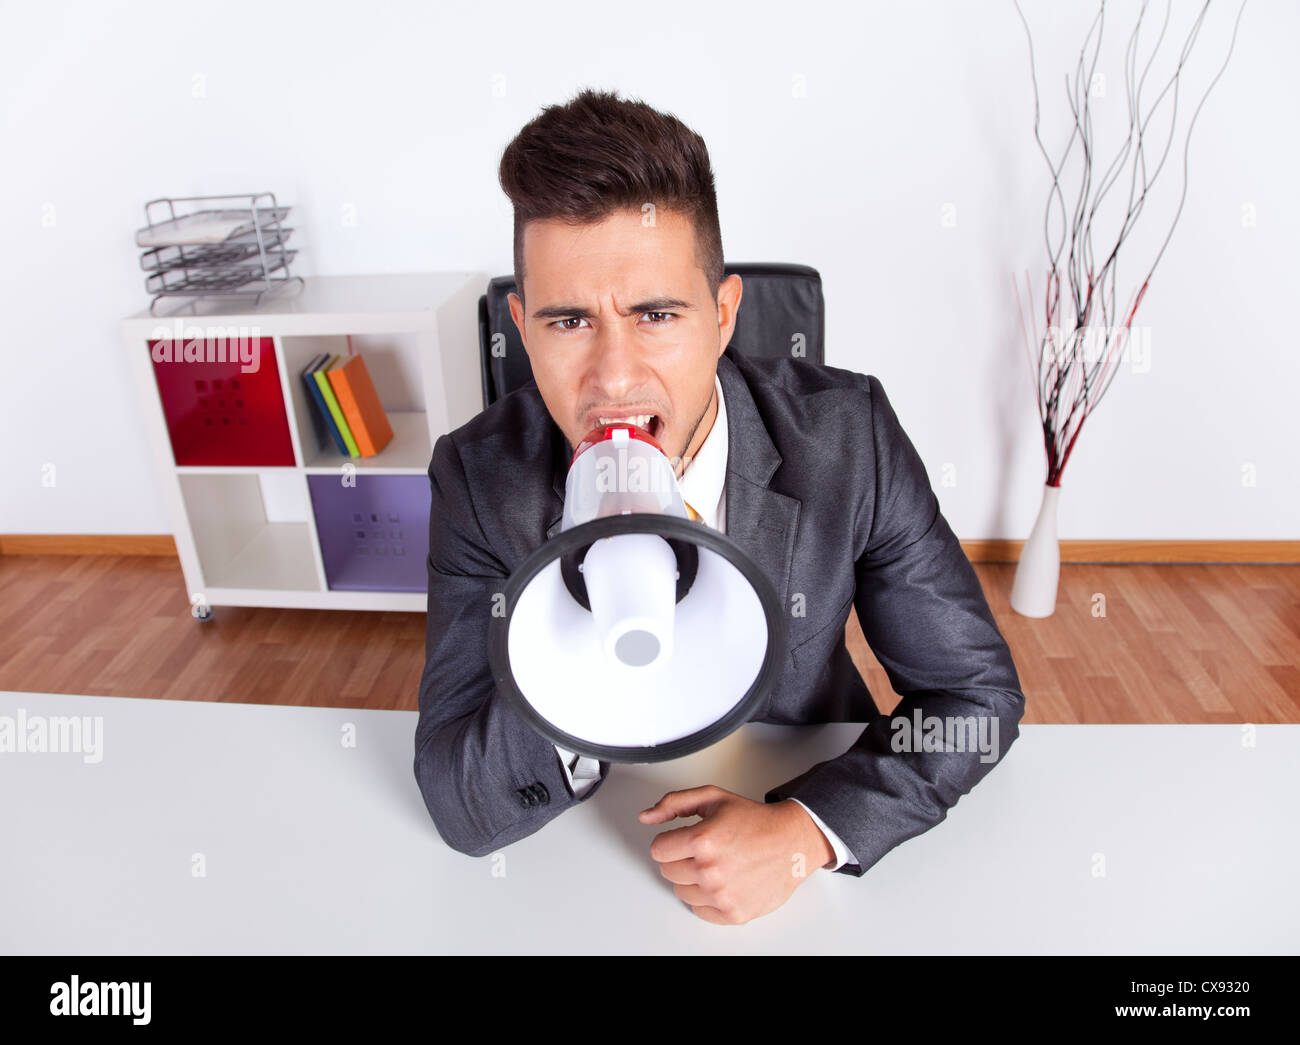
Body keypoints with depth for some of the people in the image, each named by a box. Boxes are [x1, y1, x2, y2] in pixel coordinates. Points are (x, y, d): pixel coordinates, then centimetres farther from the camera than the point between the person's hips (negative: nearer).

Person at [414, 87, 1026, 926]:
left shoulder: (848, 436, -16)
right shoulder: (481, 478, -16)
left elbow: (977, 692, -7)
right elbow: (463, 811, -17)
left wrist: (807, 830, -21)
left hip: (807, 798, 1)